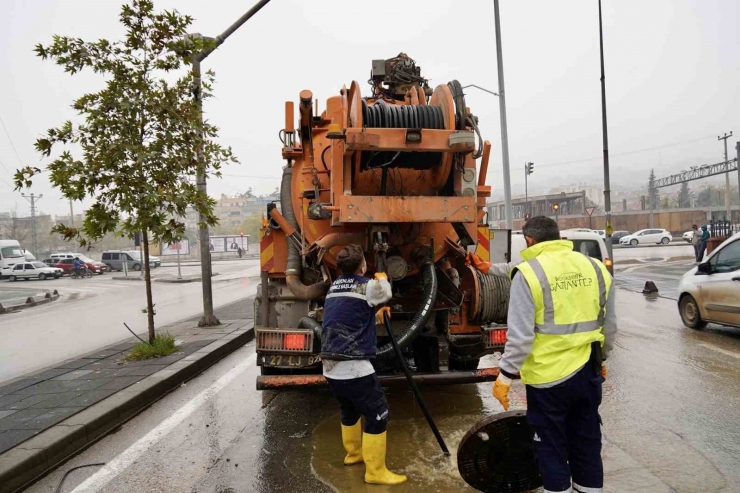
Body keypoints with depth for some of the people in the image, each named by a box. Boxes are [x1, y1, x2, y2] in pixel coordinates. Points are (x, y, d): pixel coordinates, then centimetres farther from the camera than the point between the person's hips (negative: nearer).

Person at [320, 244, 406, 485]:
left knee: (350, 410, 27)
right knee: (377, 415, 3)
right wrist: (382, 279, 29)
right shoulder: (367, 286, -10)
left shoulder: (334, 288, 14)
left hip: (330, 367, 9)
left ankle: (353, 453, 45)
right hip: (354, 367, -9)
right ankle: (375, 472, 12)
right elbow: (386, 293, 11)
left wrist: (375, 317, 27)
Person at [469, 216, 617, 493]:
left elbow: (521, 335, -18)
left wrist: (505, 375, -9)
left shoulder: (529, 273, -14)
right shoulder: (595, 268, 4)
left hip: (549, 376, -6)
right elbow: (609, 327, 12)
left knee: (552, 448, 12)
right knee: (587, 442, 22)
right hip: (588, 372, 6)